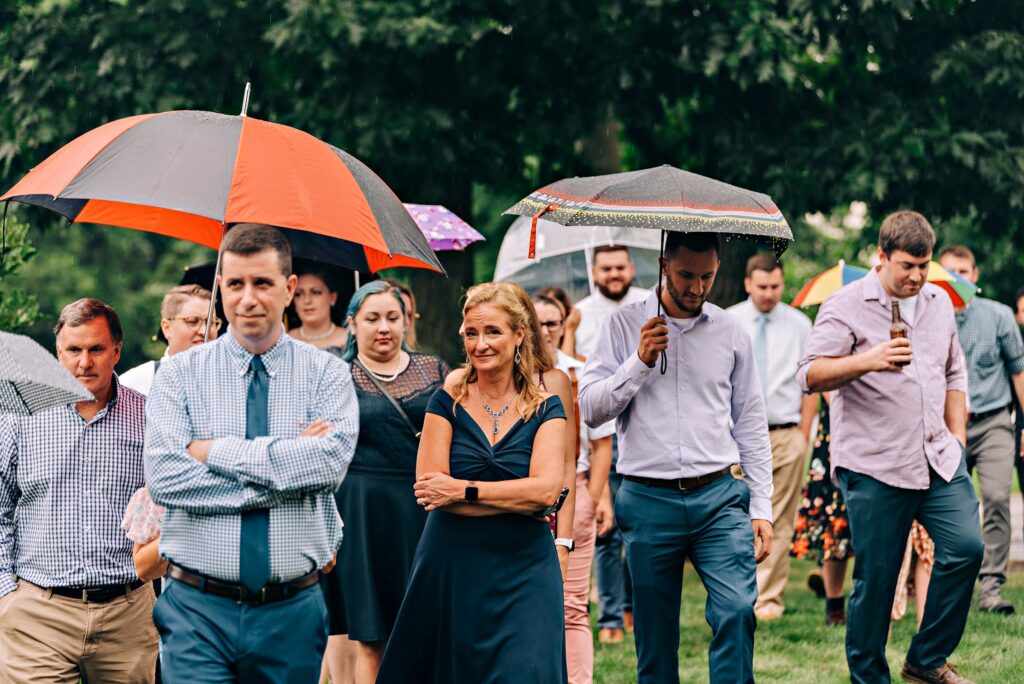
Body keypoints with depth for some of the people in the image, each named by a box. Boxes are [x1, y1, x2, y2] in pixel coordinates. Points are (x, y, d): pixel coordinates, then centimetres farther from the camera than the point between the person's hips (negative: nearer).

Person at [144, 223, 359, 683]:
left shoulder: (326, 374, 4)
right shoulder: (180, 374, 3)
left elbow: (332, 460, -14)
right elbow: (163, 477, -11)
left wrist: (217, 451, -11)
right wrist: (287, 468, -12)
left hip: (293, 611, 1)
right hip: (200, 610, -1)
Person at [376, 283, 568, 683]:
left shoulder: (545, 409, 2)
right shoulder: (449, 401, 1)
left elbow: (547, 489, -12)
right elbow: (428, 488, -9)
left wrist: (464, 490, -16)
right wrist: (520, 502, -13)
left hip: (522, 574, 0)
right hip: (450, 570, 0)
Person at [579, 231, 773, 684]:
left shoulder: (730, 333, 10)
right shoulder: (625, 326, 5)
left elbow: (751, 424, 13)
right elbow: (589, 408, 0)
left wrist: (761, 508, 8)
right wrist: (640, 362, -12)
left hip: (719, 497, 1)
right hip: (649, 498, -1)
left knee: (737, 609, -17)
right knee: (655, 634, 4)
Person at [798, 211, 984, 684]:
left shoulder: (939, 302, 13)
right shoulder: (847, 307, -6)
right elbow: (811, 376, -16)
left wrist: (957, 438, 16)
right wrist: (868, 360, -30)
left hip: (938, 459, 5)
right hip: (874, 466, -5)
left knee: (965, 547, -10)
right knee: (875, 578, -1)